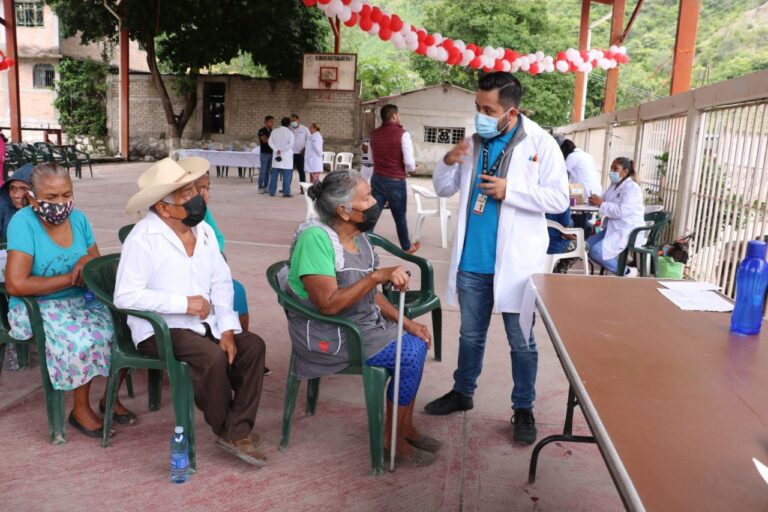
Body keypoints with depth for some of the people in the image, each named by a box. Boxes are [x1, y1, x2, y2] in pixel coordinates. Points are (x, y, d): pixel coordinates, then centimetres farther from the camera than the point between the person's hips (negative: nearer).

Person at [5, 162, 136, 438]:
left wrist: (88, 261, -16)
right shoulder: (23, 222, -17)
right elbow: (15, 285, -23)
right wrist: (70, 278, -16)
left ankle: (111, 396, 9)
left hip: (82, 300, 6)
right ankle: (81, 409, -5)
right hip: (38, 308, -6)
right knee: (84, 340, -30)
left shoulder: (78, 218, 1)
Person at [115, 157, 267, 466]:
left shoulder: (204, 231, 6)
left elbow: (221, 282, 5)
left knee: (253, 346, -13)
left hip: (205, 324, 7)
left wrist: (227, 329, -8)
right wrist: (183, 303, -21)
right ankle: (225, 429, -5)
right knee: (212, 357, -29)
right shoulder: (143, 238, -14)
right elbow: (125, 296, -21)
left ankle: (238, 431, -5)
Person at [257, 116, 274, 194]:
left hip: (271, 153, 6)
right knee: (263, 171, -6)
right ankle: (260, 187, -2)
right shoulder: (262, 131, -6)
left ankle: (265, 187, 10)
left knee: (268, 171, 6)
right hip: (264, 153, -6)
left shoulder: (271, 131, 14)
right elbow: (265, 140, -19)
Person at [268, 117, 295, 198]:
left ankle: (272, 192, 8)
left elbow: (270, 142, -1)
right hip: (286, 157, -4)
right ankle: (286, 192, -4)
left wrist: (277, 150, -7)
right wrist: (283, 150, -12)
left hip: (276, 156, 4)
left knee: (274, 174, 8)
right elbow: (290, 144, -16)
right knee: (286, 176, -2)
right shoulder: (290, 132, -4)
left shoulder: (274, 131, 8)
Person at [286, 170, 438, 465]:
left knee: (417, 343, -1)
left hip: (362, 322, 8)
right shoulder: (315, 237, -24)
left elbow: (369, 293, 10)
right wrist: (378, 276, -31)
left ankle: (406, 427, 15)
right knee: (409, 357, -14)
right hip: (328, 335, -8)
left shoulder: (358, 236, 3)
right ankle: (394, 440, 5)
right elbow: (329, 304, -29)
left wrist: (406, 322, 2)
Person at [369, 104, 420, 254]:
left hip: (377, 179, 4)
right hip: (396, 181, -4)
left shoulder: (374, 134, 4)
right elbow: (410, 163, -16)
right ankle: (407, 247, 29)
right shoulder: (402, 134, -13)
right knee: (400, 216, 12)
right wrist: (411, 168, 5)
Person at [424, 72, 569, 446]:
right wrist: (448, 163, -8)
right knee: (470, 334, 19)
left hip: (516, 262, -4)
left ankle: (523, 410, 25)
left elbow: (559, 199, -11)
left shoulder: (541, 144, -7)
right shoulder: (474, 142, 6)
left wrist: (510, 191, -18)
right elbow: (444, 189, 12)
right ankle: (462, 393, 38)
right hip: (472, 261, 4)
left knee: (521, 342, 9)